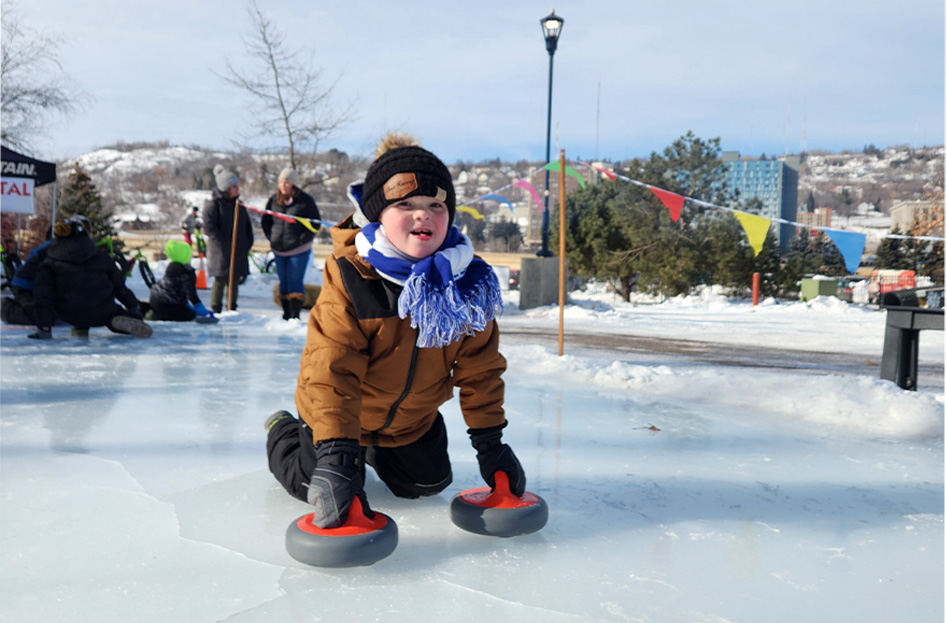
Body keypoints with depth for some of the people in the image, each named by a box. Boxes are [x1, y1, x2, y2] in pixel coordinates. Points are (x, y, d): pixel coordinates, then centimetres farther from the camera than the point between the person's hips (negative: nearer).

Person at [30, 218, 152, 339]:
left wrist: (44, 327, -6)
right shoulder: (99, 255, 2)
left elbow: (43, 293, -6)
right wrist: (133, 305, 21)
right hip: (101, 313, -2)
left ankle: (80, 327, 14)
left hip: (71, 316, 2)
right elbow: (118, 283, 8)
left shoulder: (49, 264, 1)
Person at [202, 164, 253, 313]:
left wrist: (248, 243, 8)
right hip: (220, 253, -6)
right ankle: (216, 310, 8)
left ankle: (232, 309, 20)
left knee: (235, 281, 10)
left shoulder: (239, 205, 13)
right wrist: (224, 245, -17)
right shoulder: (213, 205, -7)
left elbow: (247, 226, 20)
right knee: (220, 281, -2)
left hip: (239, 253, 6)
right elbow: (209, 228, -13)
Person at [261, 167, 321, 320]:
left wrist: (303, 239, -11)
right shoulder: (274, 200, 7)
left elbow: (315, 224, -3)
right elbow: (265, 220, 19)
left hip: (299, 250, -5)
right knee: (284, 282, 9)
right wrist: (271, 237, 6)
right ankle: (286, 314, 17)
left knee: (295, 281, -10)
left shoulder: (306, 201, -6)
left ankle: (295, 315, -7)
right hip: (279, 250, 5)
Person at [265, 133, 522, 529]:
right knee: (318, 486, 2)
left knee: (427, 483, 11)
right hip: (343, 410, -4)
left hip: (413, 417, 4)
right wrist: (335, 455, -41)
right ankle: (283, 433, 35)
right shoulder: (350, 275, -32)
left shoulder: (465, 277, -18)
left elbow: (480, 364, -11)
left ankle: (376, 449, 42)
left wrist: (489, 441, -10)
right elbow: (332, 371, -35)